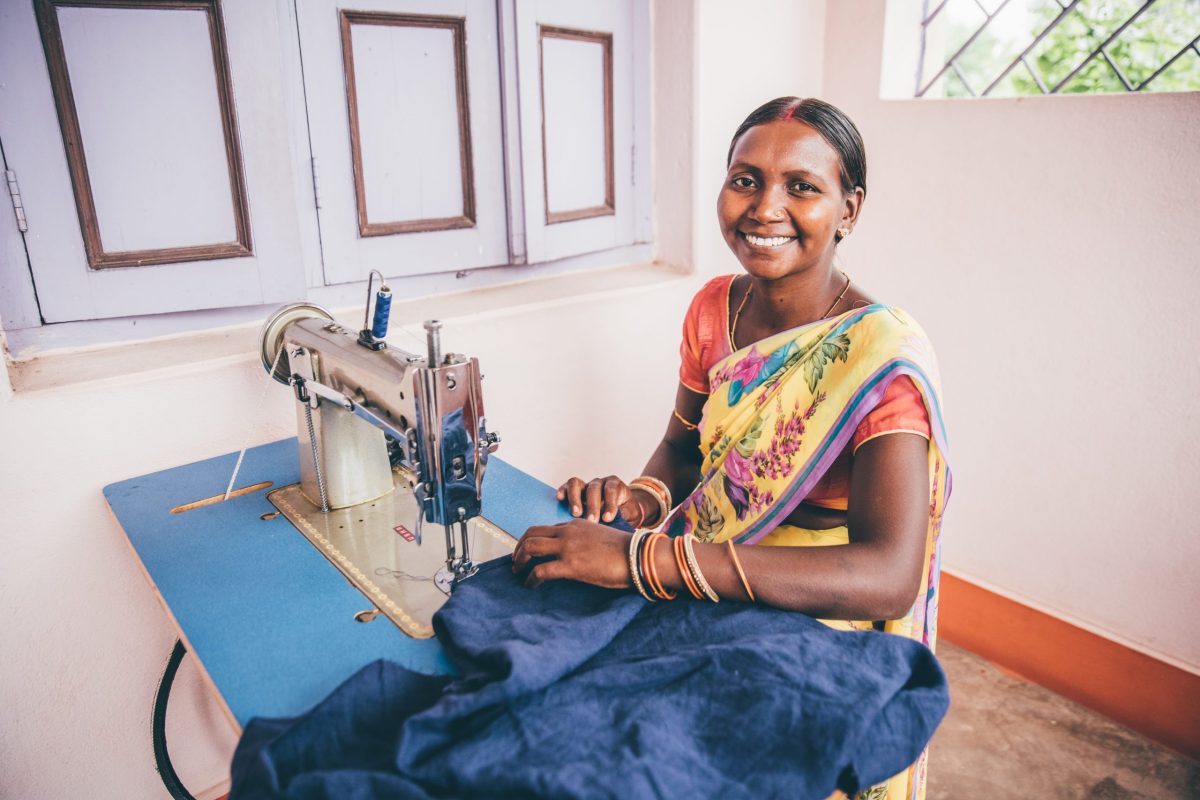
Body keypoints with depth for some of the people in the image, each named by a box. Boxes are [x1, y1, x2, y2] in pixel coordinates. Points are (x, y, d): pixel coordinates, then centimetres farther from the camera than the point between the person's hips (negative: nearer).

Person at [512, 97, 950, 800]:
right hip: (709, 611, 5)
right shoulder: (714, 308, -2)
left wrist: (644, 557, -40)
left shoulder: (883, 356, -22)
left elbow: (888, 577, -33)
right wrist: (646, 494, -13)